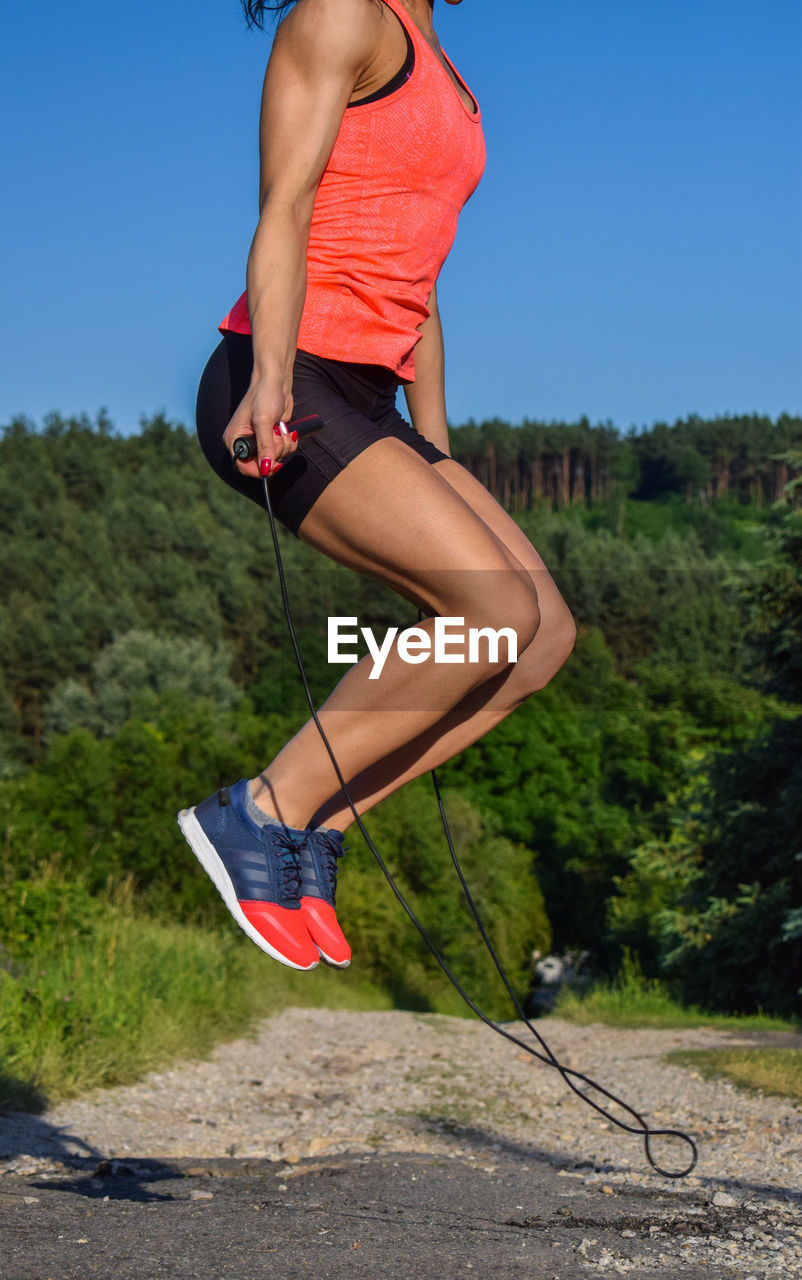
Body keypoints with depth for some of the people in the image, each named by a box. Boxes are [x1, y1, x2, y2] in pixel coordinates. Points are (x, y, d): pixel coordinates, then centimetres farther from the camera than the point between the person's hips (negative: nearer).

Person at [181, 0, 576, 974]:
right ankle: (264, 813, -10)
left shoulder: (440, 79, 25)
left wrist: (437, 471, 25)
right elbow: (284, 214, -14)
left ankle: (316, 825, -1)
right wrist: (271, 373, -29)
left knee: (545, 637, -4)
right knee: (501, 611, -21)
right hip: (278, 396, -9)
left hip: (364, 408, 9)